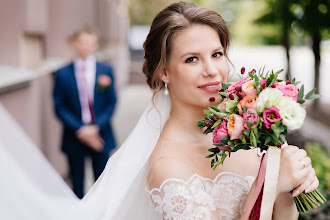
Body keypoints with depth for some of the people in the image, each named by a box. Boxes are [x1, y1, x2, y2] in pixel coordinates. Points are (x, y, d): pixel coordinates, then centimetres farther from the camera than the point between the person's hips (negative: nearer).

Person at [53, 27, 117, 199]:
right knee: (77, 184, 10)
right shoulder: (63, 73, -1)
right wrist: (80, 130, -13)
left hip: (100, 136, 0)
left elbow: (111, 103, 1)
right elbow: (60, 107, -2)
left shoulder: (106, 70, 2)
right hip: (75, 138, 0)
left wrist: (96, 127, -12)